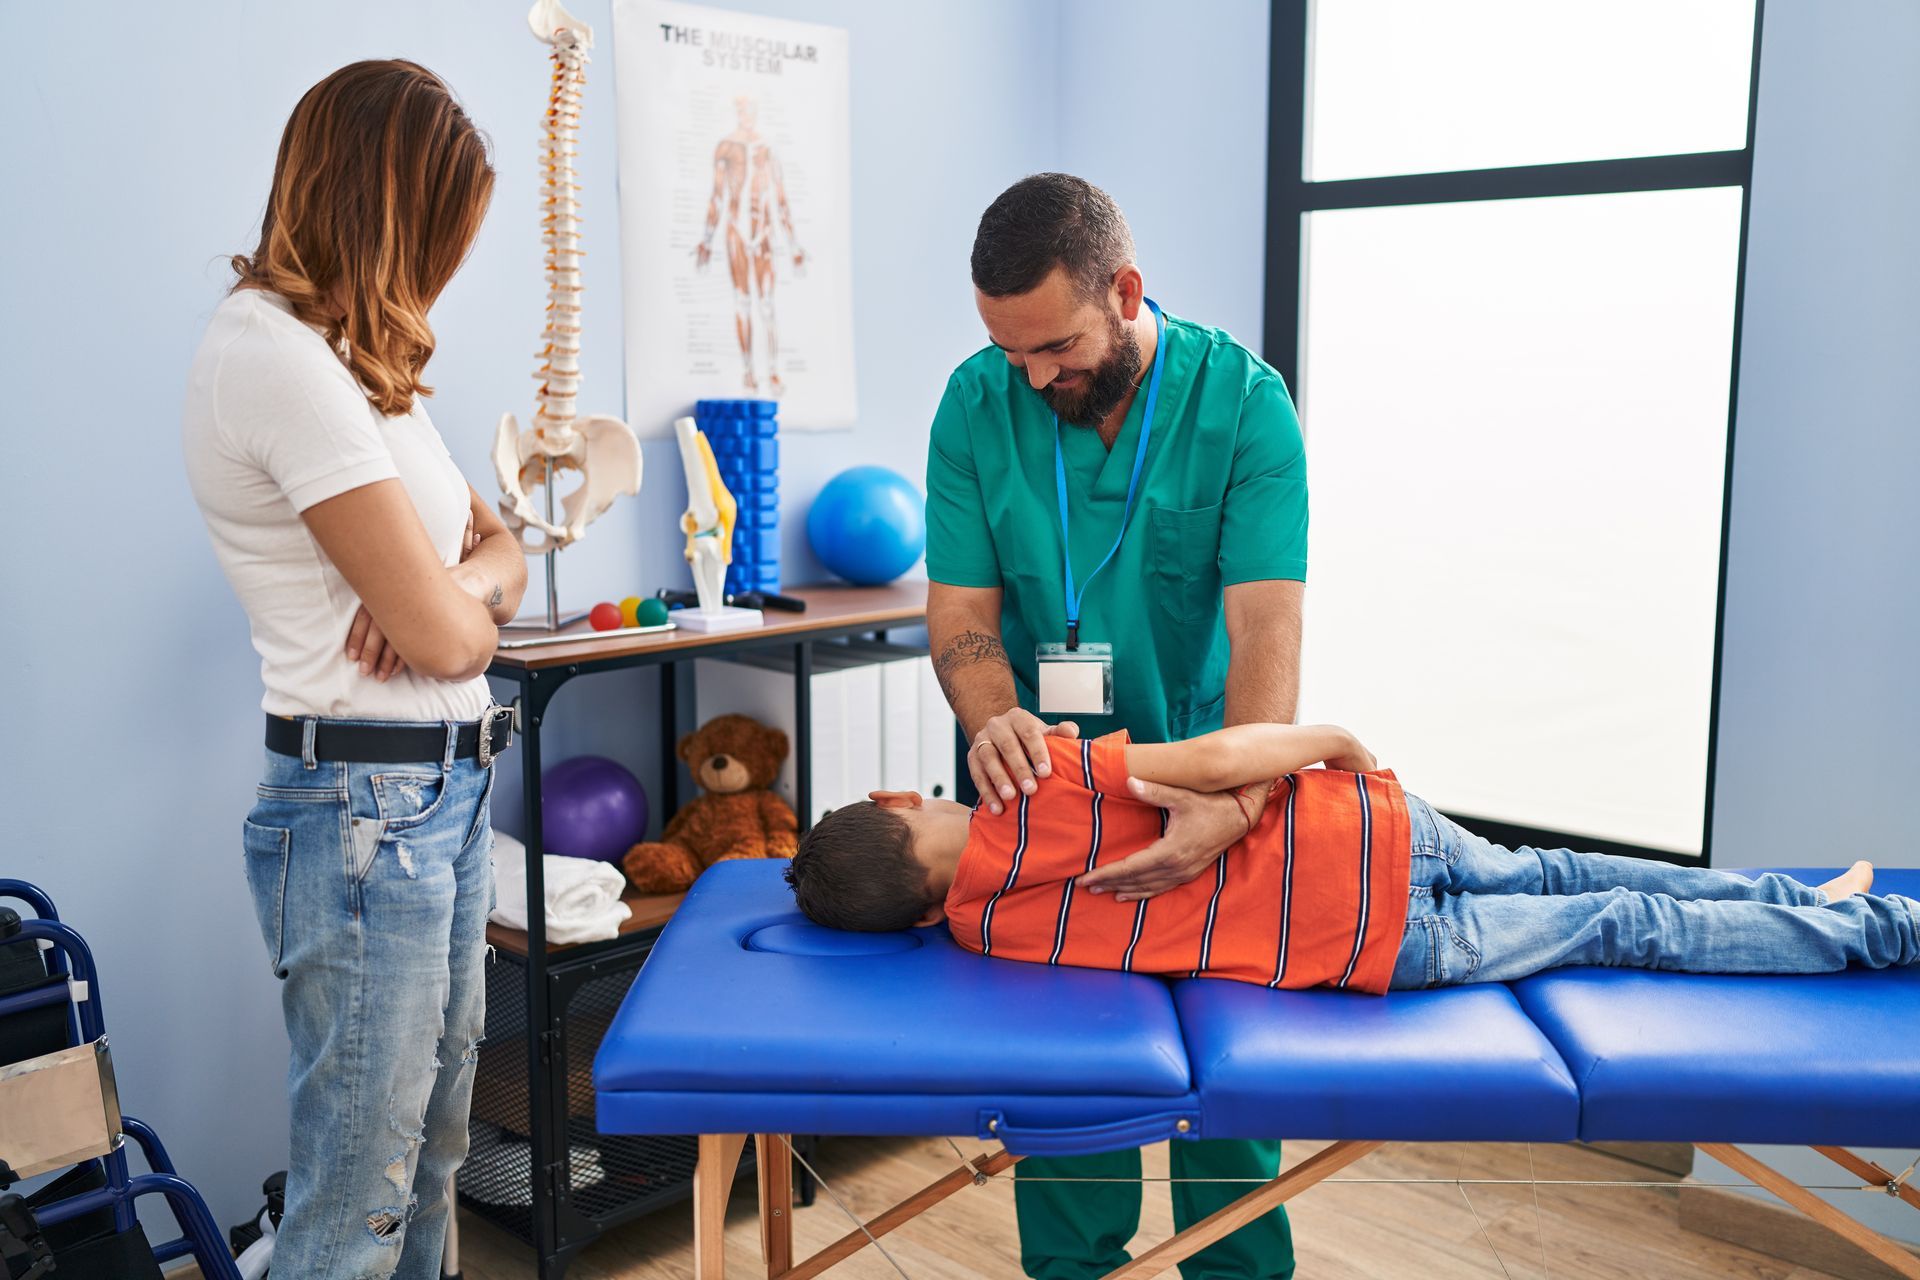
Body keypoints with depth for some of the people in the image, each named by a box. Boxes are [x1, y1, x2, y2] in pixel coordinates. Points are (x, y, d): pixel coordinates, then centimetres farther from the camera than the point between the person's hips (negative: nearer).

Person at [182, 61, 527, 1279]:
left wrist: (460, 581, -8)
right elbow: (444, 633, -19)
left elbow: (497, 549, 15)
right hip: (367, 804, -9)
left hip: (444, 791, 10)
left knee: (432, 1154, 19)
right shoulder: (274, 352, -17)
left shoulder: (349, 353, 13)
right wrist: (472, 608, 4)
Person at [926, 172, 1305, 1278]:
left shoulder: (1243, 401, -16)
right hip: (1041, 776, 1)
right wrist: (995, 718, -30)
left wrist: (1231, 804, -39)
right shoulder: (978, 404, -9)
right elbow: (961, 609, -8)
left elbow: (1267, 626, -24)